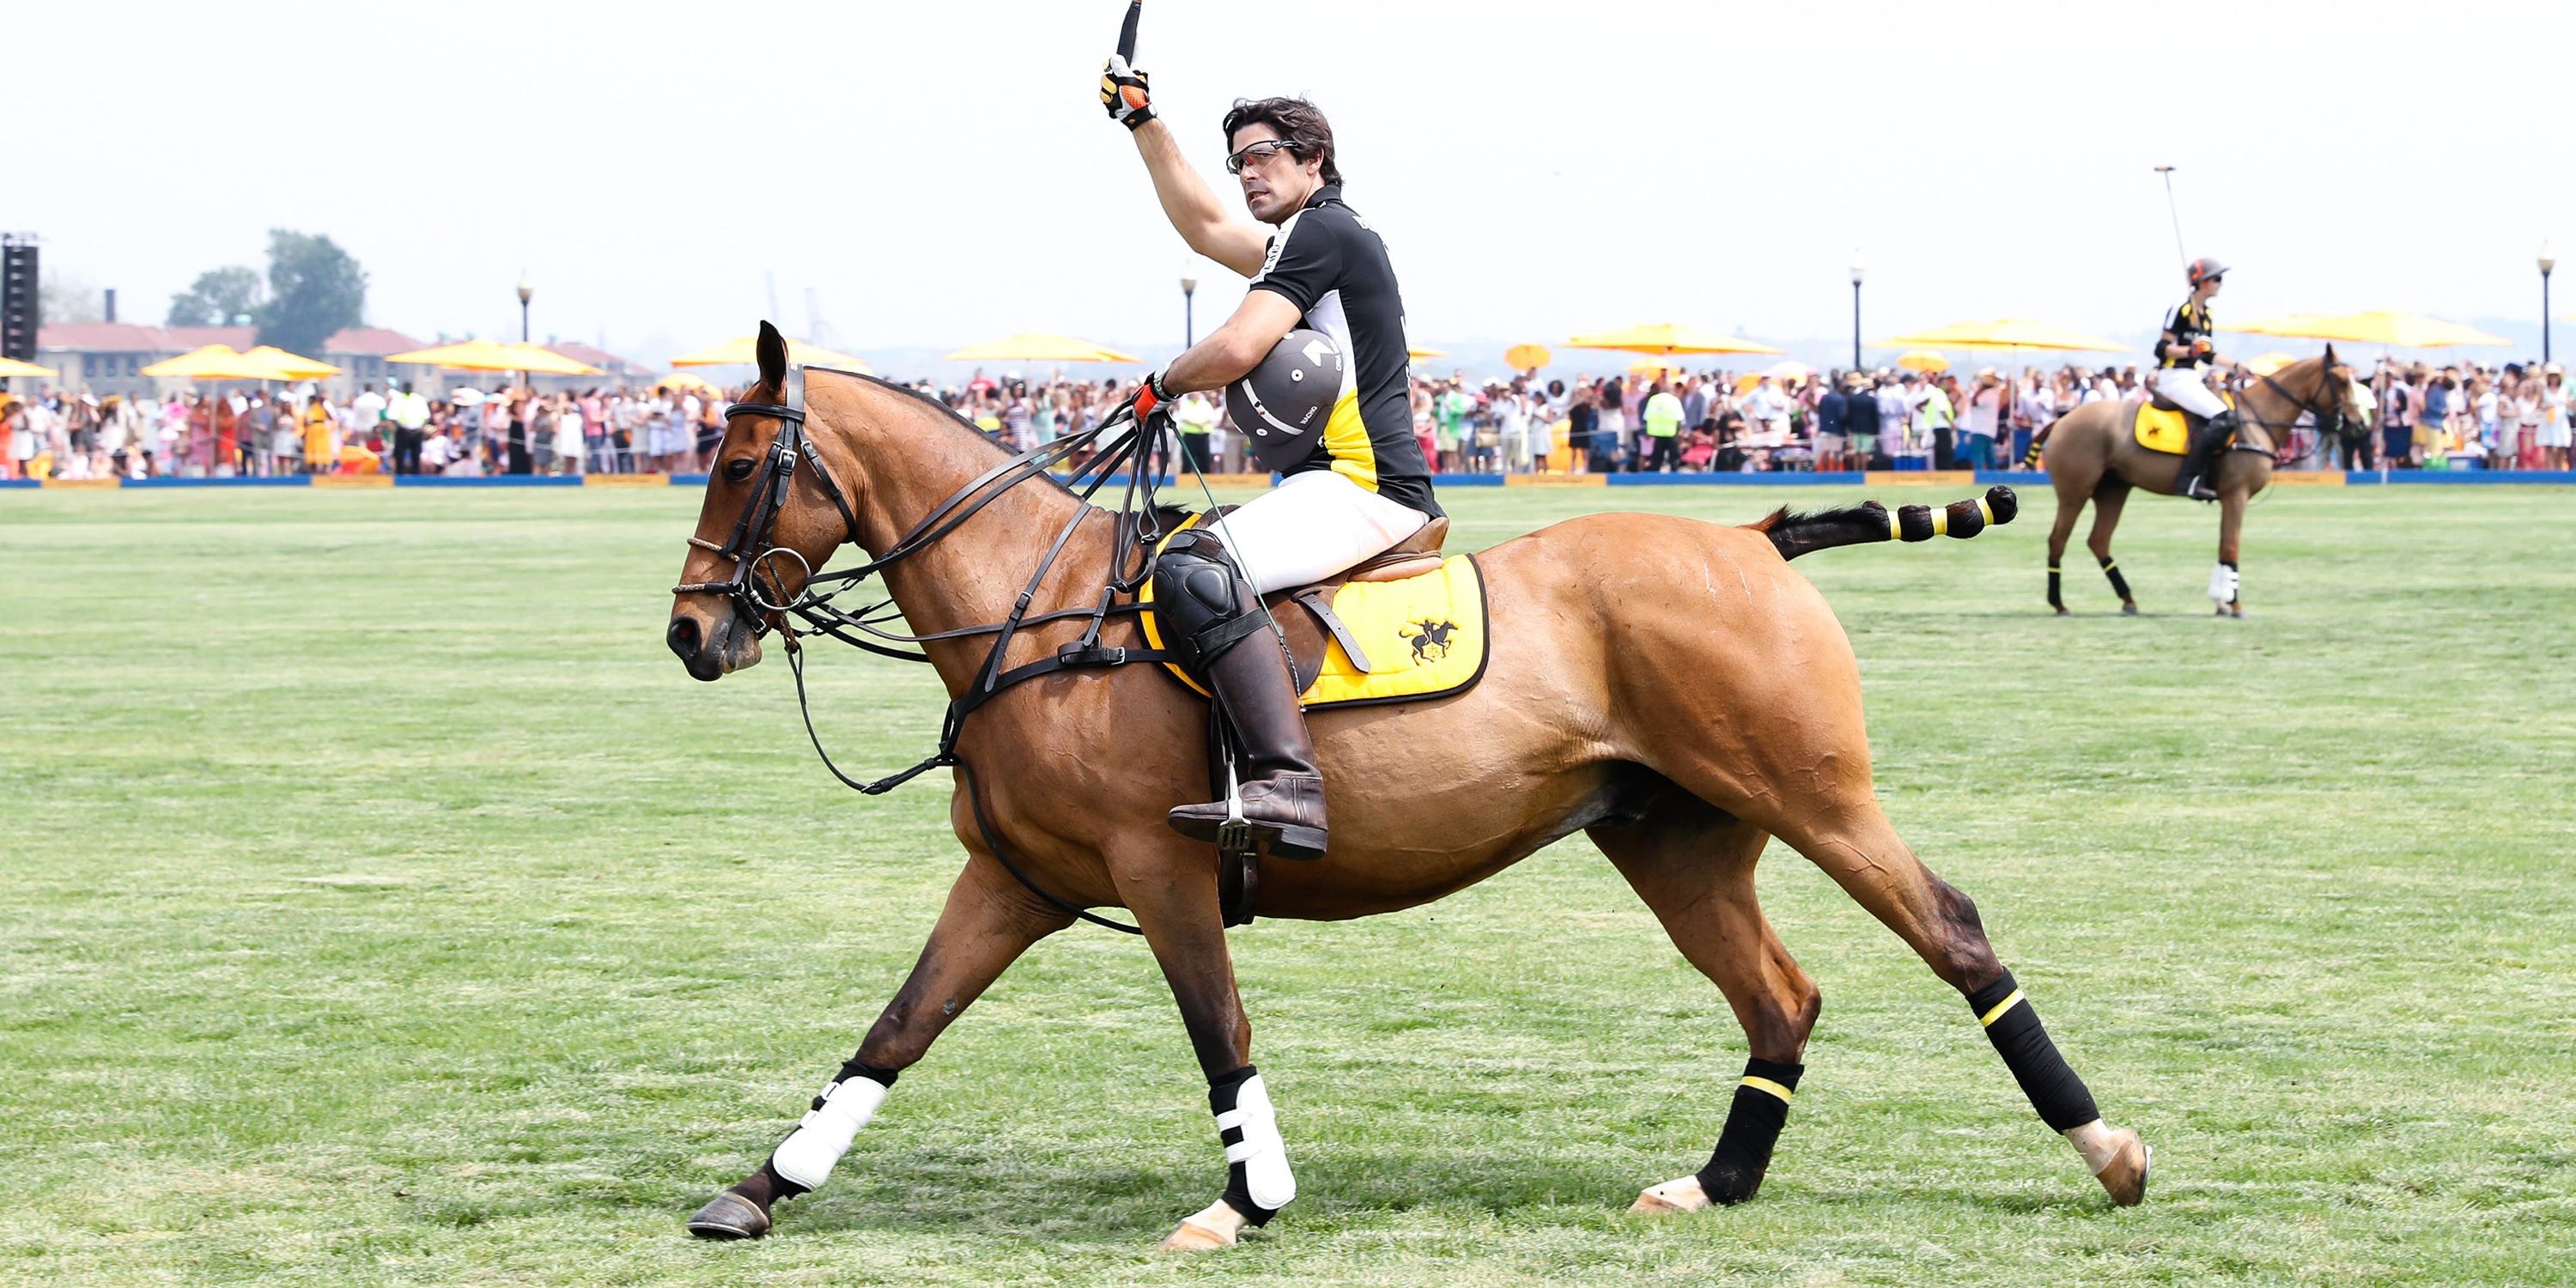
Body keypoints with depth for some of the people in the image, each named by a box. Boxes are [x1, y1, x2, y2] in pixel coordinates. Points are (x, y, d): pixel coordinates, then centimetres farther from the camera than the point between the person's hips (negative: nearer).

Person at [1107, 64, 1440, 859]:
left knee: (1195, 569, -31)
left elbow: (1237, 348, -17)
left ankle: (1286, 782, -47)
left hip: (1360, 488, -11)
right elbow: (1203, 227, 36)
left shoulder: (1322, 231, -7)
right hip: (1352, 489, 11)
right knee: (1201, 559, 26)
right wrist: (1143, 123, 35)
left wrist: (1161, 387, 2)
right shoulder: (1314, 240, 24)